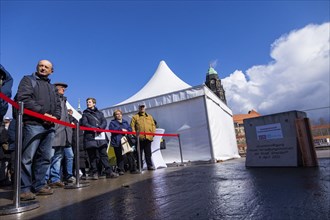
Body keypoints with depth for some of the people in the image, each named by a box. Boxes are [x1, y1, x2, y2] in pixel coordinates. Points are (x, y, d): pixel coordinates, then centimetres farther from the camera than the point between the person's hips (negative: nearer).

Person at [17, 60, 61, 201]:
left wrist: (55, 117, -1)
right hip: (33, 124, -6)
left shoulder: (52, 87, 26)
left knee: (45, 158, 6)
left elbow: (58, 105, 20)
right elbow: (24, 98, -8)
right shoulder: (28, 80, 8)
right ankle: (24, 188, 0)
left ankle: (39, 185, 13)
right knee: (27, 158, -6)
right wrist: (43, 113, -13)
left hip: (50, 126, 6)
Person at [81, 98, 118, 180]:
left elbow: (104, 122, 8)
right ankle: (94, 173, 5)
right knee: (92, 156, 0)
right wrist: (93, 128, -16)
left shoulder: (100, 113, 22)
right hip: (90, 137, -1)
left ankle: (109, 171, -4)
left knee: (104, 155, -2)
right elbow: (84, 123, -1)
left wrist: (100, 128, -12)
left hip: (101, 137, 2)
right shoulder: (85, 114, 15)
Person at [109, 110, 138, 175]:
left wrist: (126, 130, -10)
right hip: (117, 142, -3)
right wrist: (121, 129, -12)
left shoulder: (125, 122, 22)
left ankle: (133, 169, 6)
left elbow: (130, 129, 11)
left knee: (130, 155, 0)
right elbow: (112, 129, -9)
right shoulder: (112, 122, 10)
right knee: (120, 157, -6)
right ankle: (121, 170, 5)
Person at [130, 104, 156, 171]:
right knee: (139, 152, 2)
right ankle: (139, 166, 9)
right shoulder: (135, 117, 9)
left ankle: (150, 165, 14)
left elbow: (153, 125, 17)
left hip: (148, 137, 3)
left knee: (148, 153, 7)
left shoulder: (149, 116, 21)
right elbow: (132, 126, 1)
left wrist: (153, 132, 3)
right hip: (140, 138, -3)